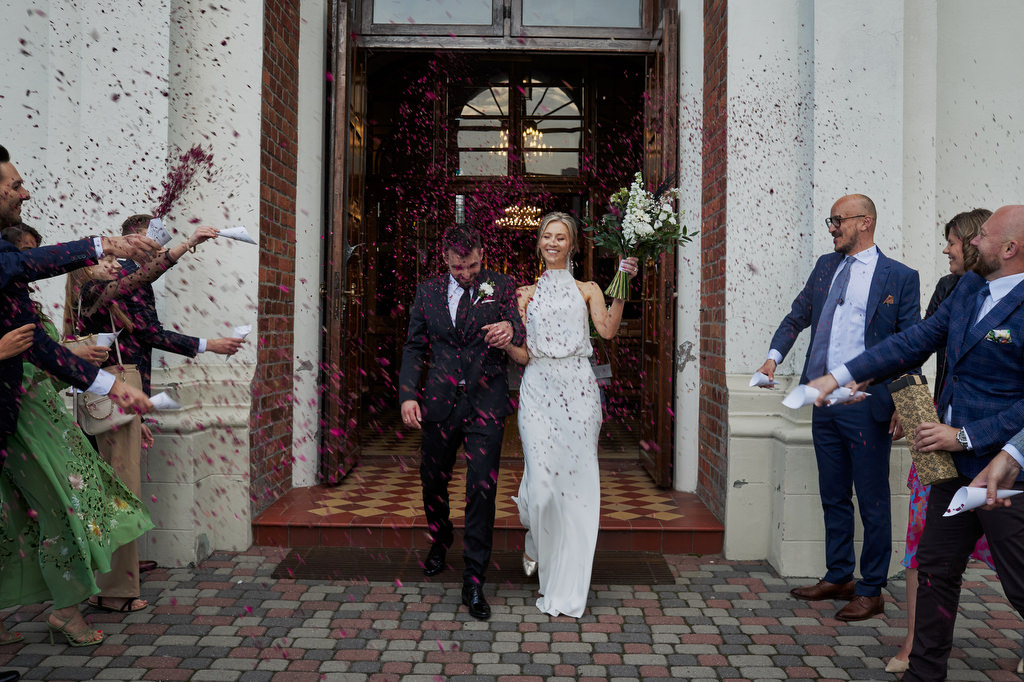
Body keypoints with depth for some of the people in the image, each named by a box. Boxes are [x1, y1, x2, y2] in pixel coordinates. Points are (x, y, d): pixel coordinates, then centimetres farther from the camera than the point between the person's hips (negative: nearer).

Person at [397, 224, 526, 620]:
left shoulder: (501, 287, 2)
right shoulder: (427, 292, 8)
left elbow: (519, 333, -2)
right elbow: (414, 348, 9)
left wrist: (511, 329, -27)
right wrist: (407, 395, -3)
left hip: (486, 402, -3)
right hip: (439, 402, 3)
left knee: (482, 489, -7)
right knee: (432, 482, 16)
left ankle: (473, 583, 2)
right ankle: (439, 542, 46)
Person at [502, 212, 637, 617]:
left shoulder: (587, 290, 13)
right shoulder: (527, 293, 15)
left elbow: (608, 330, -6)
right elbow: (522, 354, 8)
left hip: (578, 389, 0)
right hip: (539, 388, 0)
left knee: (577, 480, -2)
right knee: (542, 480, -9)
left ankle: (567, 587, 11)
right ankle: (537, 542, 27)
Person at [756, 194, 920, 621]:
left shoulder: (900, 278, -5)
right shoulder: (825, 266, 11)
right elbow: (798, 316, 20)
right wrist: (774, 356, 4)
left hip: (866, 403, -6)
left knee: (872, 503, 4)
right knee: (833, 497, 16)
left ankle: (871, 591, 17)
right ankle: (838, 578, 30)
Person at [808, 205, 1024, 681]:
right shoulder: (968, 287, 7)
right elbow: (915, 341, 8)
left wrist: (966, 437, -18)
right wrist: (838, 377, 5)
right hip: (956, 463, 8)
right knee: (934, 570, 17)